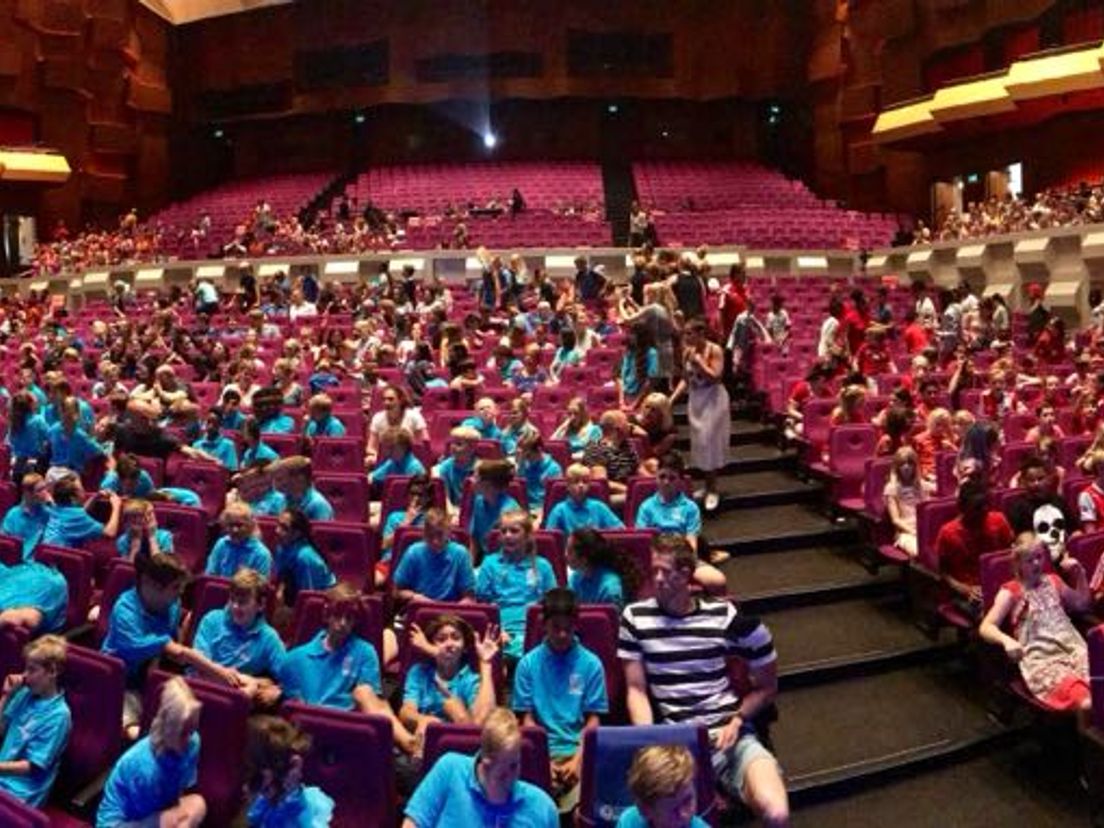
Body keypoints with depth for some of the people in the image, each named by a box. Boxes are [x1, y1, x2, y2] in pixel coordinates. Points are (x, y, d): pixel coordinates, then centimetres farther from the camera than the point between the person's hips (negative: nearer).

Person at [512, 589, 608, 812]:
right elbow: (527, 719, 5)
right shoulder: (528, 663, 5)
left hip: (578, 750, 0)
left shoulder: (591, 664, 4)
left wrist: (577, 760, -9)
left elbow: (593, 720, 4)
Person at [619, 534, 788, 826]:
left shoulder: (728, 617, 0)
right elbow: (636, 690, 5)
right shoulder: (635, 618, 3)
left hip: (729, 733, 0)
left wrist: (736, 721, -3)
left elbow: (767, 686, 11)